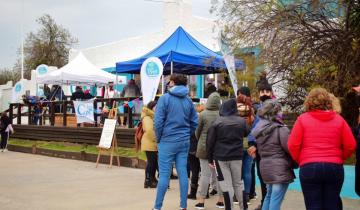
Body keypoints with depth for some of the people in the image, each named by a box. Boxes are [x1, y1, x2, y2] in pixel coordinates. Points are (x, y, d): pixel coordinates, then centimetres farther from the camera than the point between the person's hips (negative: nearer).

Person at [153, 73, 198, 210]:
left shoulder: (165, 98, -7)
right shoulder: (188, 100, 7)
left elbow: (158, 121, -12)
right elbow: (194, 122, 8)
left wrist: (159, 138, 1)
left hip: (168, 141, -4)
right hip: (184, 142, 4)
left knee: (164, 174, -1)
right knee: (183, 173, 7)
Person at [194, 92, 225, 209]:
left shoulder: (203, 114, -9)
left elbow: (197, 131, 0)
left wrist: (200, 141, 20)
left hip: (205, 147, -1)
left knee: (205, 174, 2)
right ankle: (221, 200, 15)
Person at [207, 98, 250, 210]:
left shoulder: (217, 122, -5)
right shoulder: (242, 121, 0)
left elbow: (210, 141, -3)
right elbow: (248, 134, 19)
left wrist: (210, 158, 5)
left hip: (220, 157, -2)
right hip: (237, 157, 3)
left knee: (226, 184, 3)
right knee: (238, 183, 16)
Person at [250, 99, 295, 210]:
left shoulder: (259, 129, 8)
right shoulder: (281, 129, -15)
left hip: (266, 167, 8)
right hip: (280, 168, -8)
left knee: (269, 196, 22)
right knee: (276, 200, -3)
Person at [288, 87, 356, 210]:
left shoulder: (303, 118, 0)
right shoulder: (338, 119, 5)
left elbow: (293, 145, -5)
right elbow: (351, 145, 3)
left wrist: (300, 161, 12)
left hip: (309, 167, -2)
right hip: (335, 167, 2)